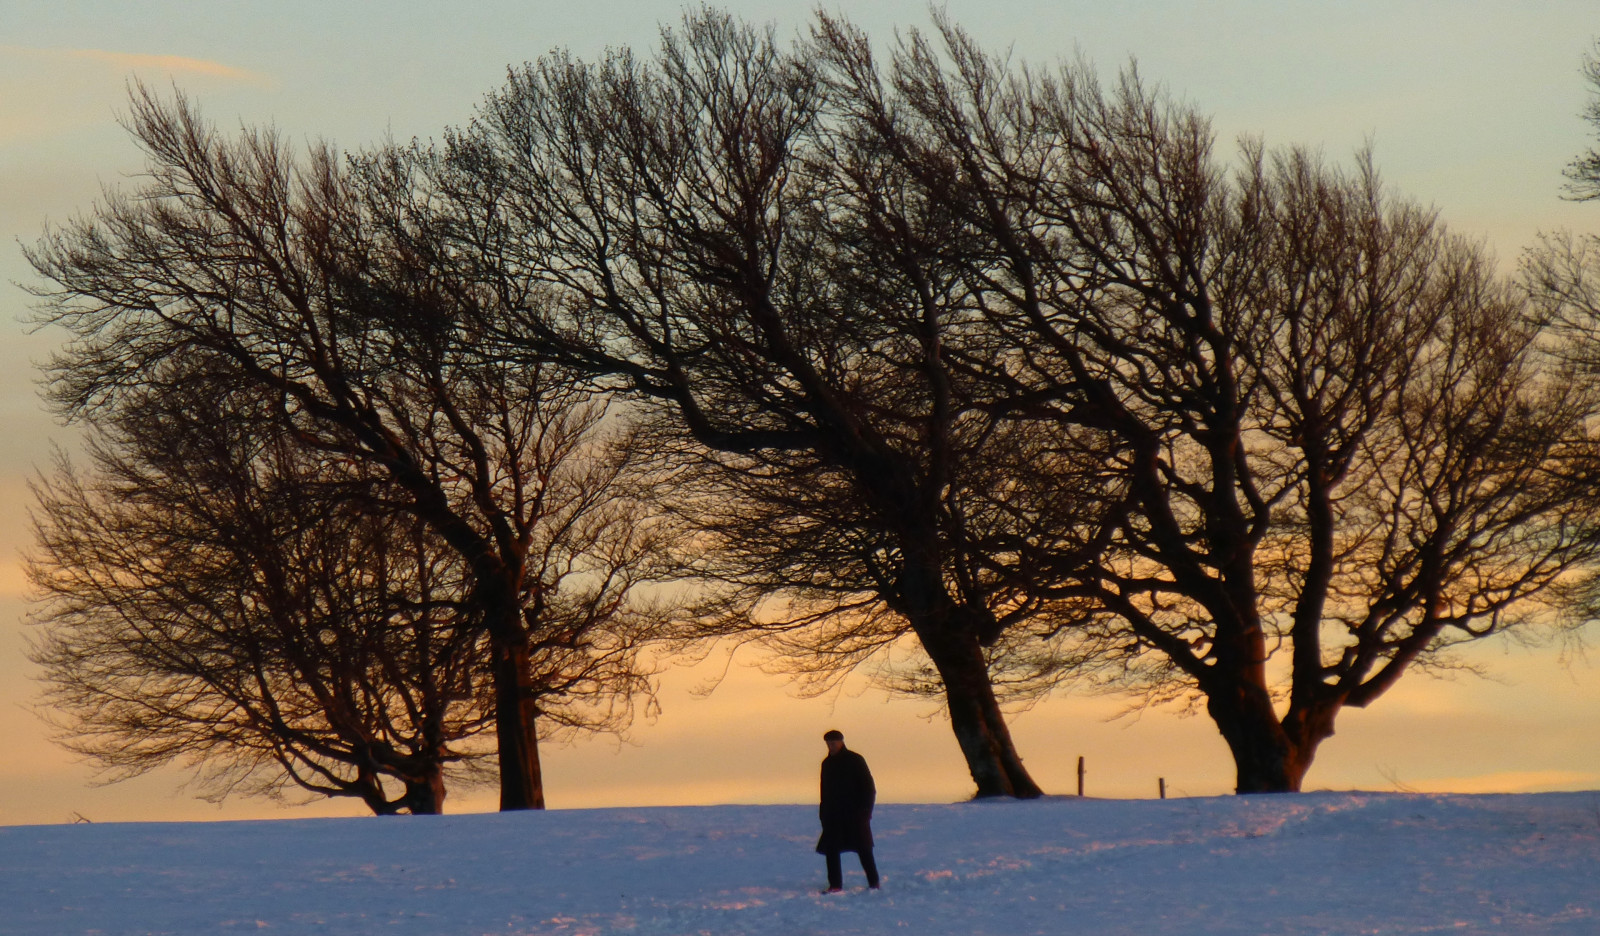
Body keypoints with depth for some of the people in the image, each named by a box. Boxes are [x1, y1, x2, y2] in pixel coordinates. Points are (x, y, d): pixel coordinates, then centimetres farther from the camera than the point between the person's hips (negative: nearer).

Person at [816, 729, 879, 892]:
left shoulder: (855, 760, -4)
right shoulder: (827, 763, 11)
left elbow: (869, 787, -4)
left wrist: (865, 810, -12)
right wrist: (823, 813, 8)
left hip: (855, 814, -5)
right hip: (833, 816, 5)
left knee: (863, 849, -1)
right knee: (830, 848, -2)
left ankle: (874, 883, 7)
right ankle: (835, 885, 2)